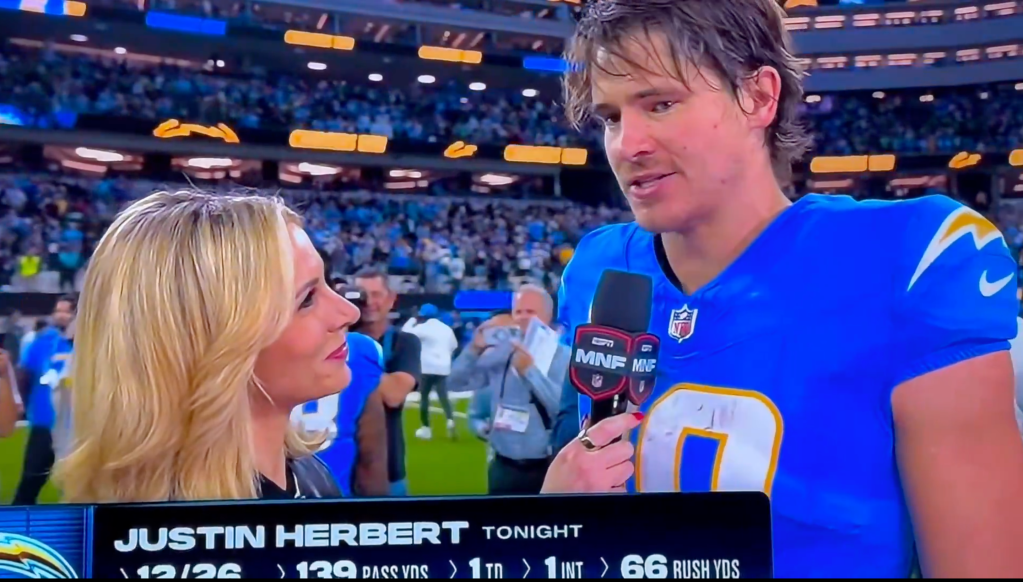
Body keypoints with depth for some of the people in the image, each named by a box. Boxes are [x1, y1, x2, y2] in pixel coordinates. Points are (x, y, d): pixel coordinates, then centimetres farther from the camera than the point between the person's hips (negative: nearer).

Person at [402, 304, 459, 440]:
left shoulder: (422, 327, -7)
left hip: (427, 367, -4)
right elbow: (454, 346, 21)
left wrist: (413, 319, 9)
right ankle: (450, 419, -21)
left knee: (424, 396, 8)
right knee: (443, 396, 4)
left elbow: (405, 334, -2)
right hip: (443, 367, 4)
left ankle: (426, 428, 9)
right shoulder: (447, 329, 11)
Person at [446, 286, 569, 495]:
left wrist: (530, 370, -19)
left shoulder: (564, 357, -6)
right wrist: (475, 348, -12)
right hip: (504, 468, 3)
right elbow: (456, 383, 1)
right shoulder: (499, 353, 5)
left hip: (547, 469, -3)